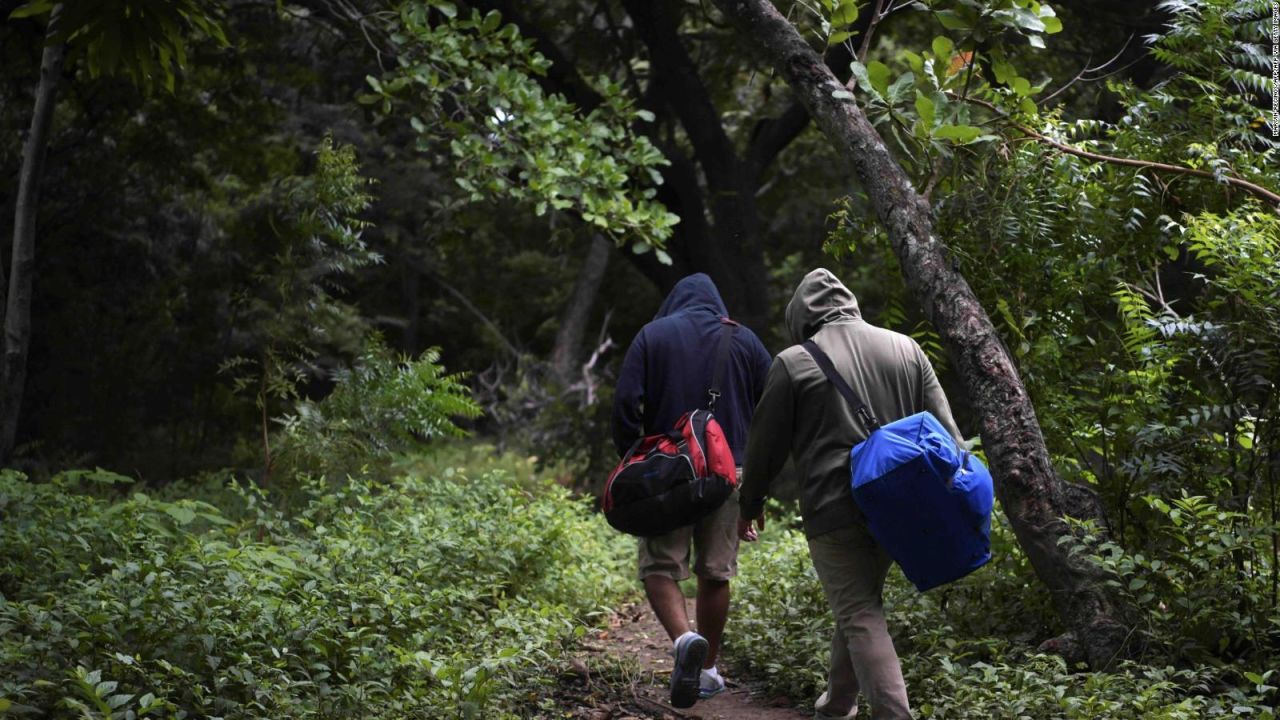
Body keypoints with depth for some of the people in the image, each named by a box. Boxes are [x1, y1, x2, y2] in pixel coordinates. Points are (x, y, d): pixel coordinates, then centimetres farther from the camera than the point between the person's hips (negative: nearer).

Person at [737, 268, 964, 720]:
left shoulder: (794, 363, -4)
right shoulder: (905, 348, 9)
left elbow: (766, 443, 3)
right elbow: (945, 431, 9)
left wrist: (750, 503, 16)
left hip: (834, 509, -5)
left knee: (860, 616, -4)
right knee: (861, 602, 20)